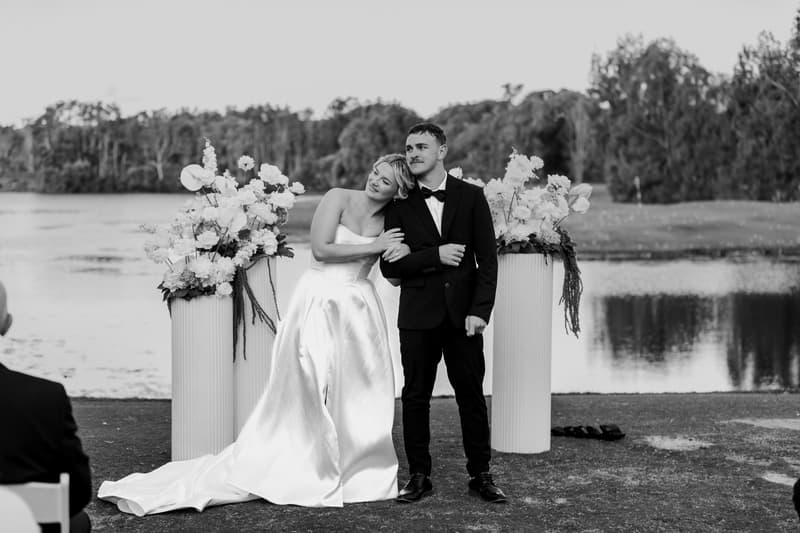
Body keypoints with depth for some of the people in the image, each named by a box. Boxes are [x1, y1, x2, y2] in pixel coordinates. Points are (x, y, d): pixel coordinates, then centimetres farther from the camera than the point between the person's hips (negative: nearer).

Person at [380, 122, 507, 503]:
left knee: (472, 395, 3)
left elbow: (488, 259, 1)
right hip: (417, 316, 0)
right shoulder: (400, 204, 4)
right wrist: (435, 255, -14)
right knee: (415, 396, 4)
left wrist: (480, 310, -9)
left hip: (462, 314, 0)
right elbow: (389, 266, -2)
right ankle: (419, 476, 13)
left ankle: (480, 475, 13)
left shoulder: (471, 197, 4)